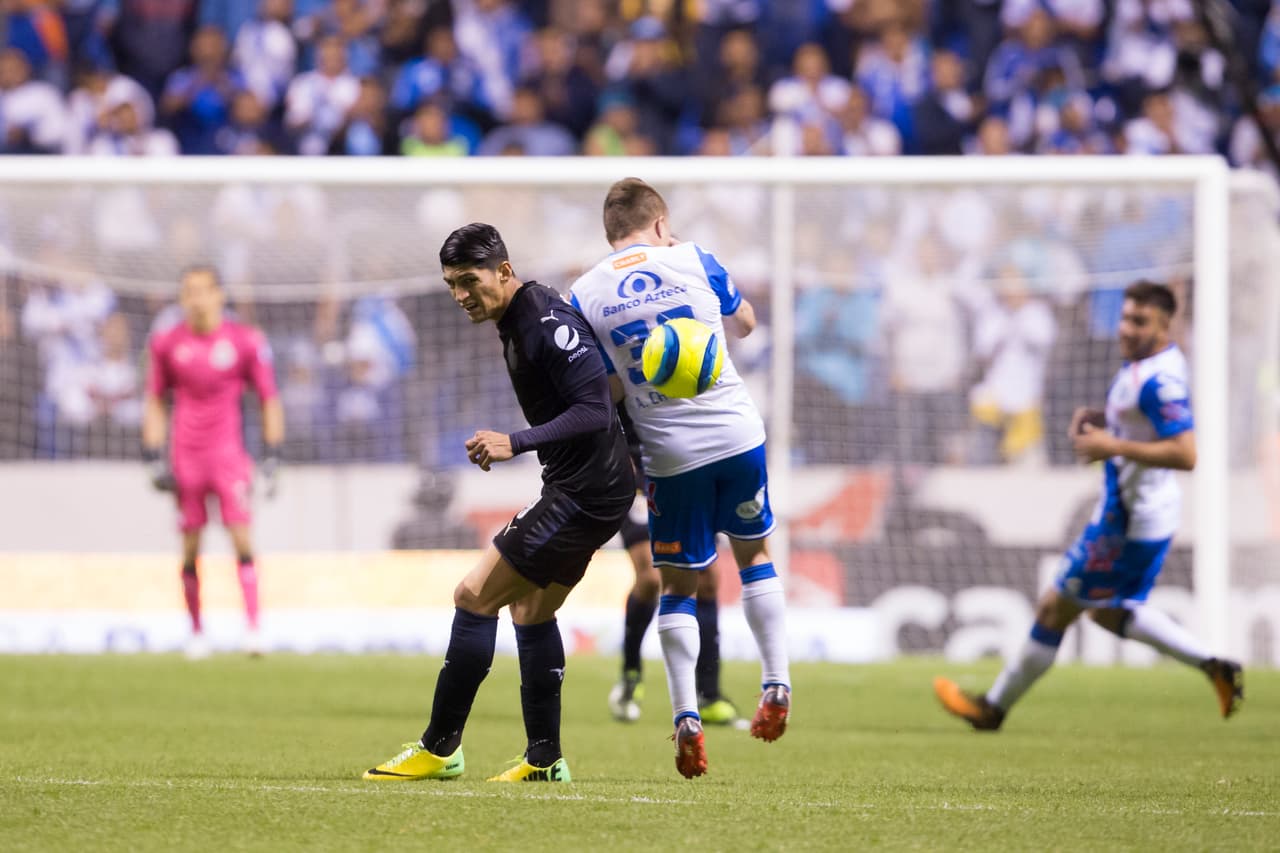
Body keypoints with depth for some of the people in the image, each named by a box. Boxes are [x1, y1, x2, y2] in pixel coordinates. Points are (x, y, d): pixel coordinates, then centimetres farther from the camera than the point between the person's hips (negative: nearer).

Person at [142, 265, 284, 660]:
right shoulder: (168, 343, 4)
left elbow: (269, 400, 6)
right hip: (185, 459, 2)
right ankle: (196, 632, 13)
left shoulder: (245, 341, -2)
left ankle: (253, 628, -14)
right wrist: (154, 458, 7)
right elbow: (155, 401, 14)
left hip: (228, 455, -2)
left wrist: (272, 457, 2)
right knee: (190, 549, 2)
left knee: (242, 537, -13)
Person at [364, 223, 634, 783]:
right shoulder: (514, 322, 11)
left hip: (585, 493, -11)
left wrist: (516, 443, -30)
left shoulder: (549, 323, -20)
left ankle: (440, 748, -3)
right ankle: (544, 760, 22)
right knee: (531, 611, 17)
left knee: (475, 595, -9)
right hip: (574, 488, 11)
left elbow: (594, 410, -26)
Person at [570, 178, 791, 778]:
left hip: (670, 456, -1)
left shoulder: (585, 294, -1)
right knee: (753, 553, 22)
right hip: (737, 433, 1)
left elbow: (604, 391, -2)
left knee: (677, 585, 10)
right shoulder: (694, 261, 1)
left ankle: (686, 719, 1)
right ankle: (776, 686, 15)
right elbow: (745, 323, 19)